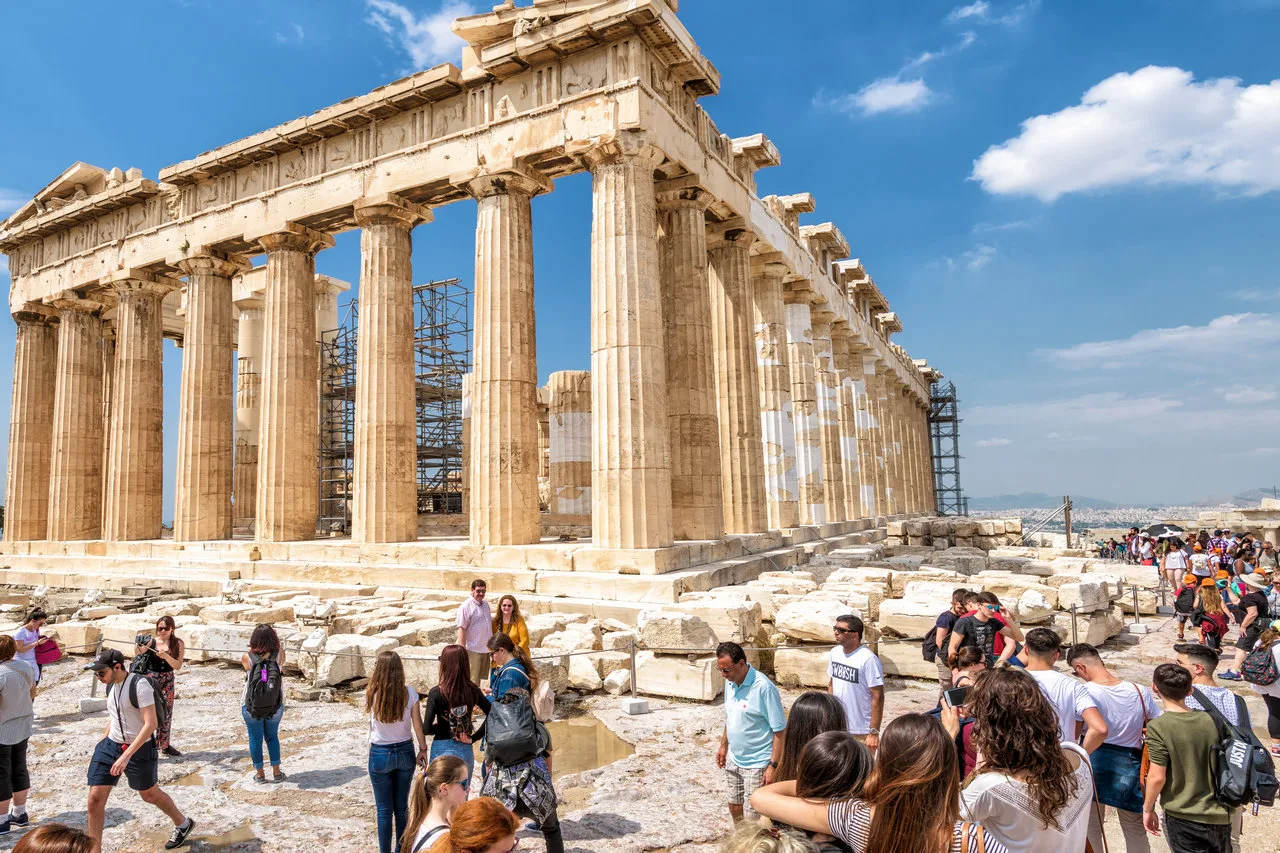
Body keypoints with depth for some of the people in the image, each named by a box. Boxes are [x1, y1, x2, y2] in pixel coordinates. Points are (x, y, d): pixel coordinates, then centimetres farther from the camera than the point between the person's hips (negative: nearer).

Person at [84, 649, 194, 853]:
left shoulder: (139, 685, -23)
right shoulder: (111, 685, 2)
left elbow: (150, 724, -27)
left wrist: (126, 755, -30)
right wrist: (104, 739, 13)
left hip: (139, 749, -6)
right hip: (111, 745, 6)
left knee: (150, 794, 12)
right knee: (95, 798, -2)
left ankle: (183, 824, 36)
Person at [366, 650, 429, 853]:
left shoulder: (372, 695, -14)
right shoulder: (409, 693, -12)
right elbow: (417, 724, -6)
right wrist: (423, 749, 6)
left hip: (380, 754, -2)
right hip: (405, 752, 2)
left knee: (384, 810, 10)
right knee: (402, 807, 17)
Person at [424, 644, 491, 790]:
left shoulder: (436, 693, -15)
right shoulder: (472, 690, -6)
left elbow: (427, 729, -17)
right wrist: (474, 737, -1)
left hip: (442, 749, -3)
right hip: (466, 750, 3)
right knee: (463, 797, 19)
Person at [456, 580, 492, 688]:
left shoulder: (485, 604, 11)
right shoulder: (466, 606, -13)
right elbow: (461, 629, -17)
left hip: (485, 649, 7)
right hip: (472, 649, -7)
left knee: (479, 677, 16)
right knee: (472, 681, -4)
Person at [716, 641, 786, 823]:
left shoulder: (764, 688, -24)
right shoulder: (730, 682, -1)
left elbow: (780, 730, -19)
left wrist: (773, 766, -19)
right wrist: (724, 746, 16)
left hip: (757, 765, -7)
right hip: (734, 760, 7)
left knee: (753, 817, 3)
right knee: (735, 808, 21)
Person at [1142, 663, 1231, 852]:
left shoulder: (1158, 727, -19)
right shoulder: (1210, 719, -5)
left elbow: (1157, 777, -17)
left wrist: (1147, 809, -2)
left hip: (1183, 818, -5)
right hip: (1221, 815, 5)